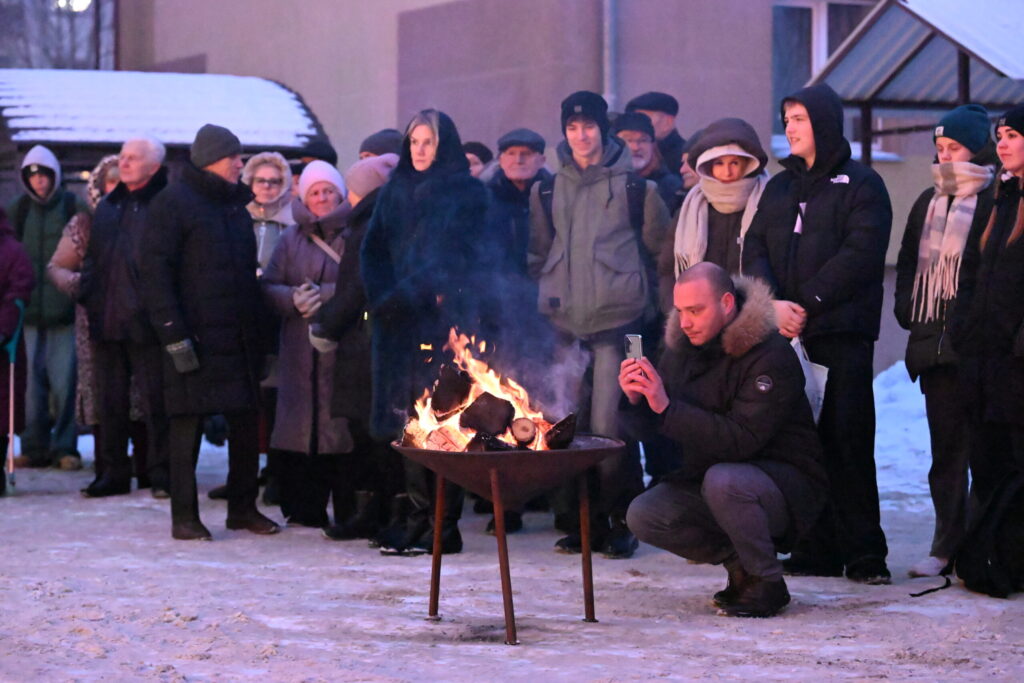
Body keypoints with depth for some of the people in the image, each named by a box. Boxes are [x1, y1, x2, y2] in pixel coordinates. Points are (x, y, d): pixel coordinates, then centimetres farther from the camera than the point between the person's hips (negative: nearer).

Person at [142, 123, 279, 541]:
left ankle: (243, 507, 17)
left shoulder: (235, 204, 18)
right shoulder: (173, 203, -4)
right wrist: (173, 334, -17)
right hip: (196, 337, -7)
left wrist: (256, 326, 14)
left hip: (239, 337, 7)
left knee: (246, 422, 6)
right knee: (189, 424, -3)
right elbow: (155, 273, -10)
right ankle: (184, 517, 3)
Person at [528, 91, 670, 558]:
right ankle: (579, 522, 11)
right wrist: (545, 298, 17)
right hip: (563, 323, 4)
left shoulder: (635, 186, 3)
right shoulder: (548, 190, 13)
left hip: (617, 320, -4)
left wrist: (651, 301, 7)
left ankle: (621, 523, 1)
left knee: (608, 427, -9)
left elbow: (660, 250, 9)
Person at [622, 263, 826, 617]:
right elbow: (649, 425, 5)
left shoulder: (770, 357, -22)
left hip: (786, 480, -7)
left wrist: (667, 407, -35)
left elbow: (742, 439, -32)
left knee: (723, 480, -37)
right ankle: (739, 562, 4)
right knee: (643, 515, -11)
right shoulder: (683, 347, 1)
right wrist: (635, 399, -18)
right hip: (710, 474, 7)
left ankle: (767, 583, -15)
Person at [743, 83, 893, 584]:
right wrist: (772, 303, -9)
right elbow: (754, 249, 10)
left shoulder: (861, 184, 2)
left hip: (841, 335, -5)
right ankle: (816, 548, 7)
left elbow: (859, 253, -10)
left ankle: (864, 553, -2)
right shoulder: (779, 187, 20)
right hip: (784, 334, 5)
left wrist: (806, 304, -15)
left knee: (847, 440, -6)